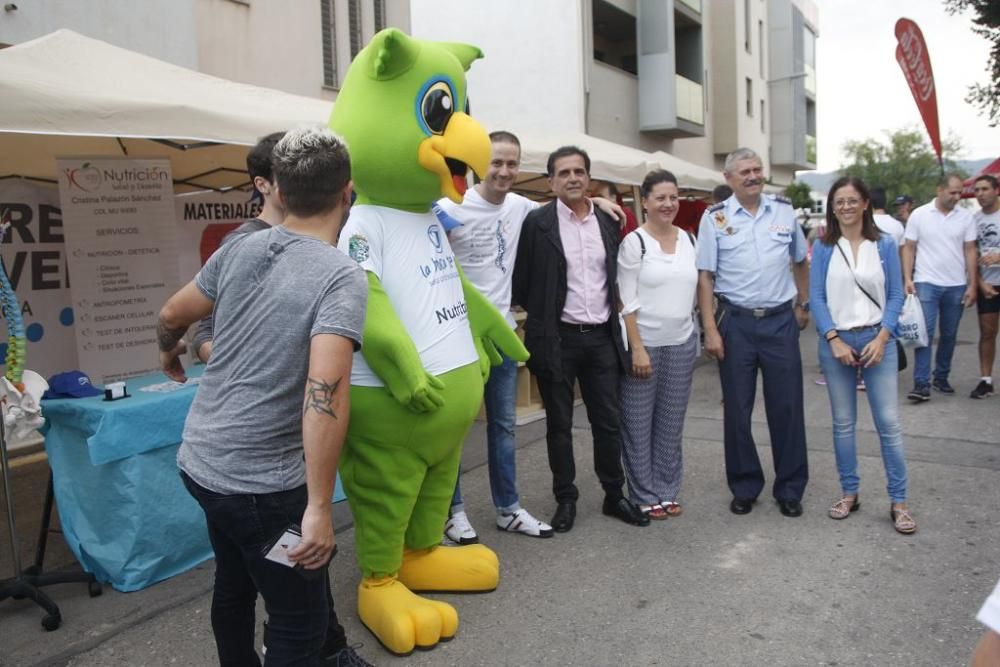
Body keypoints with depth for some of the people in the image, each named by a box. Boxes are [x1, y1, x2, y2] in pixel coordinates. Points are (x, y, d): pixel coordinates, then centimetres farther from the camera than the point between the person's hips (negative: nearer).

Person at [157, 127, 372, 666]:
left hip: (200, 459, 8)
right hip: (261, 480, -8)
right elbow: (325, 392, -30)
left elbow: (172, 315, 16)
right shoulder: (342, 277, -19)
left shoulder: (239, 249, 2)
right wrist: (319, 508, -26)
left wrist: (168, 352, 38)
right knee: (299, 621, 8)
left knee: (236, 582, 28)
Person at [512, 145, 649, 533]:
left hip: (602, 337, 4)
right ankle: (566, 499, 22)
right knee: (560, 424, 8)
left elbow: (614, 278, 15)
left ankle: (614, 496, 25)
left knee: (609, 422, 10)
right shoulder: (537, 222, -6)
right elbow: (521, 282, -3)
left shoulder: (607, 222, 8)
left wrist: (611, 319, 10)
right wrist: (543, 315, 0)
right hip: (557, 339, -4)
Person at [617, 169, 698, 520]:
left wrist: (697, 336, 12)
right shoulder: (634, 242, -7)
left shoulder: (689, 240, 8)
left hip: (682, 344, 5)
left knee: (671, 423, 12)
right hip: (644, 343, -5)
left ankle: (667, 491, 25)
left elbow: (695, 290, 15)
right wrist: (637, 348, -14)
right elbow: (628, 301, -10)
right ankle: (644, 496, 16)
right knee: (638, 425, 3)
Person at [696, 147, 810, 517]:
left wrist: (804, 305, 14)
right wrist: (710, 330, -8)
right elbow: (705, 277, -4)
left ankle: (790, 489, 21)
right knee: (737, 409, 7)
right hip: (735, 322, -1)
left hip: (781, 320, 2)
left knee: (787, 407, 6)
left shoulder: (784, 210, 5)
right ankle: (744, 487, 23)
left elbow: (800, 261, 17)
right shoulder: (715, 217, -2)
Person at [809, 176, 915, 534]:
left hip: (877, 340, 0)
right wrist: (834, 339, -11)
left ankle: (898, 501, 7)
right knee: (843, 422, 8)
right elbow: (816, 297, -1)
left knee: (889, 422, -2)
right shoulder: (823, 248, 2)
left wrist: (882, 337, -10)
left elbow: (896, 295, 2)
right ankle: (849, 493, 20)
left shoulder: (884, 245, 3)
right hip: (836, 341, 1)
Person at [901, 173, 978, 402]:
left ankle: (941, 378, 24)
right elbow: (909, 248, 1)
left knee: (949, 335, 11)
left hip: (956, 286, 3)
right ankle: (922, 384, -8)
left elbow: (970, 251, 6)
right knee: (925, 332, -8)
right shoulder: (919, 215, -1)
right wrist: (907, 279, -8)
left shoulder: (966, 217, 4)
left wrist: (972, 285, 1)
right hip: (926, 284, -3)